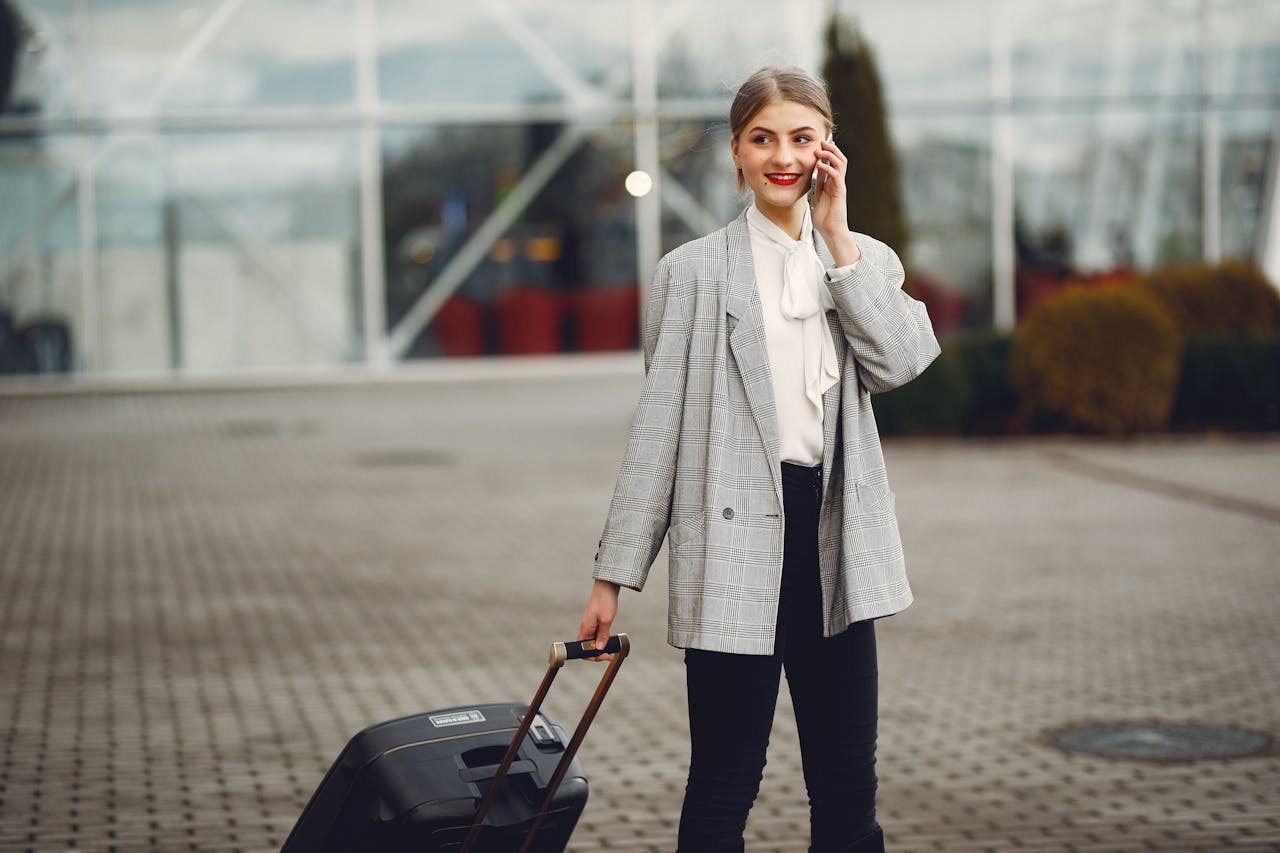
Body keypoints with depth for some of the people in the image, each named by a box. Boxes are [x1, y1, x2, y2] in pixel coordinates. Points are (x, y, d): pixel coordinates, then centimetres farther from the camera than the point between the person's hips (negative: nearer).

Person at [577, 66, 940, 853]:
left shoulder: (866, 260, 11)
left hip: (836, 540, 3)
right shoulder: (693, 272, 2)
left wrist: (835, 233, -6)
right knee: (723, 788, 3)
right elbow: (658, 426, 1)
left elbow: (896, 363, -9)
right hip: (735, 541, -3)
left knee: (849, 786, 10)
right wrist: (616, 574, -2)